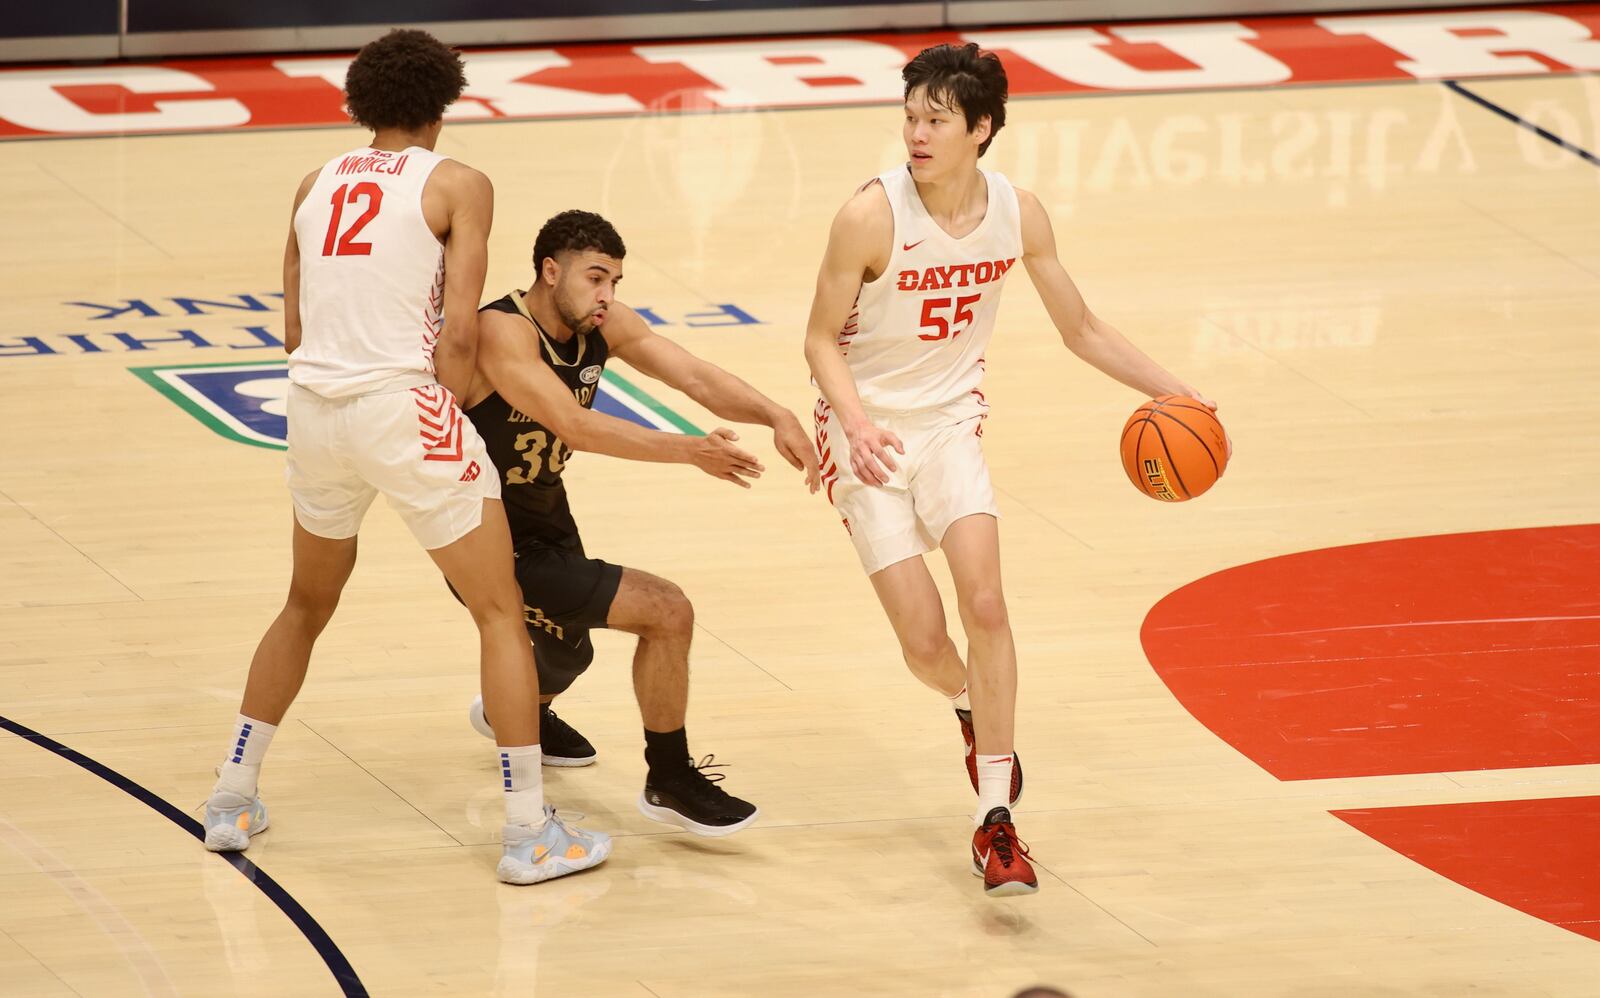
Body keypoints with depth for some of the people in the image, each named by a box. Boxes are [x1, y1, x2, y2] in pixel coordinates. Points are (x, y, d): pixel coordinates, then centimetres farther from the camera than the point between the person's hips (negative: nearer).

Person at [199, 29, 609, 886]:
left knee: (307, 606, 27)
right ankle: (529, 832, 2)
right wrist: (447, 412, 7)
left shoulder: (317, 185, 14)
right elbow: (458, 332, -8)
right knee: (500, 613, 6)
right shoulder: (456, 186, 0)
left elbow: (295, 331, 15)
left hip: (316, 405, 5)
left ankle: (231, 802, 29)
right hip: (403, 403, -5)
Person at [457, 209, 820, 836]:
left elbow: (695, 377, -10)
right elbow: (574, 425, -37)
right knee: (667, 612, -19)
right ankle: (670, 782, -3)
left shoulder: (603, 326, -4)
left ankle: (510, 712, 68)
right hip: (494, 544, -9)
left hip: (544, 520, 9)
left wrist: (776, 416, -28)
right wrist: (688, 451, -43)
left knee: (566, 655, 35)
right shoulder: (502, 332, -27)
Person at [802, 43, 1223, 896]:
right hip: (870, 434, -3)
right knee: (924, 643, -6)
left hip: (951, 424, 3)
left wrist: (1173, 392, -4)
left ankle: (995, 821, -12)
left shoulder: (1017, 215, -9)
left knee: (985, 603, -18)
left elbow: (1080, 330, 5)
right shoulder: (871, 216, -21)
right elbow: (822, 339, -12)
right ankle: (971, 707, 32)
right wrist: (857, 422, -30)